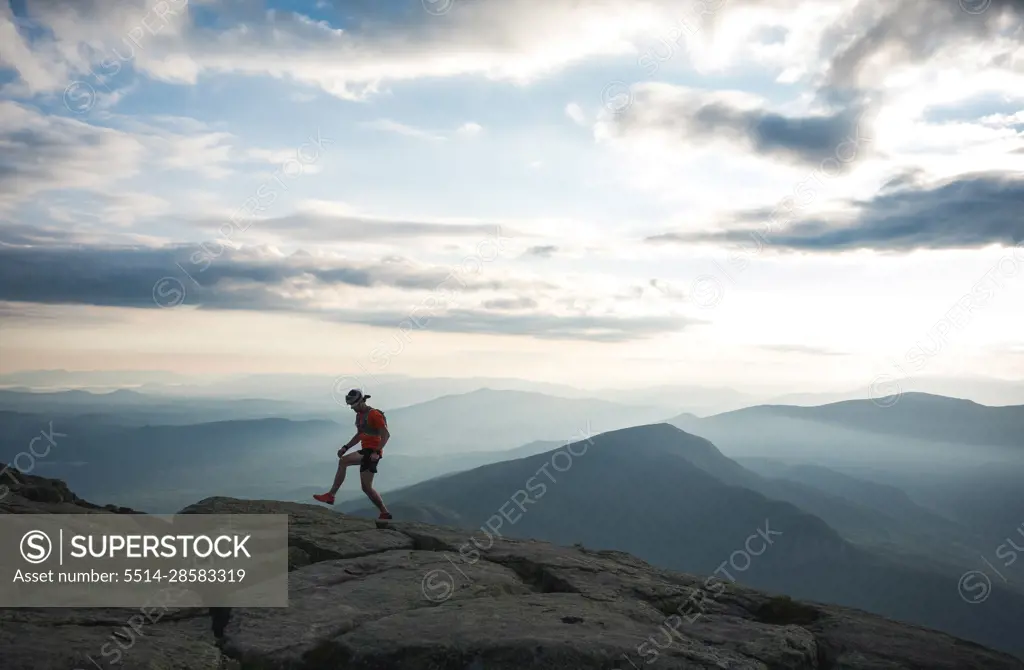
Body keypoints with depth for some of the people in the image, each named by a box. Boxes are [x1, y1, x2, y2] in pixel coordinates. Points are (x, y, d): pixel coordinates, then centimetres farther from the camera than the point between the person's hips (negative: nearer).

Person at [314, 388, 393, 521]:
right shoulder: (359, 415, 15)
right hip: (366, 452, 10)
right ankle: (385, 513, 13)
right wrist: (345, 447, 15)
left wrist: (376, 452, -26)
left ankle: (330, 495, -16)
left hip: (372, 452, -10)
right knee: (367, 487, 7)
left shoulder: (374, 414, -13)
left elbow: (386, 435, -17)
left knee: (343, 461, -22)